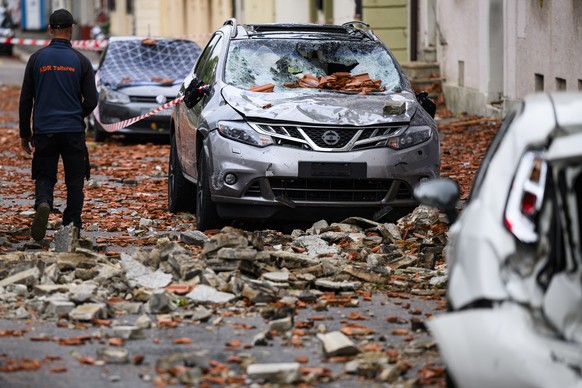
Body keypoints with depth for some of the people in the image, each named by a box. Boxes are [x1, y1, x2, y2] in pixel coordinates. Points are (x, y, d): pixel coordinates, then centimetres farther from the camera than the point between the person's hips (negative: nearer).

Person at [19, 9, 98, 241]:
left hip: (44, 131, 1)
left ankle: (43, 204, -22)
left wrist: (25, 134, 10)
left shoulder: (37, 59, 1)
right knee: (74, 179, 9)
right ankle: (72, 226, 6)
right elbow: (91, 101, -1)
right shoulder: (80, 61, -2)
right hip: (73, 132, -1)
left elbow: (25, 100, 3)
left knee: (44, 176, 7)